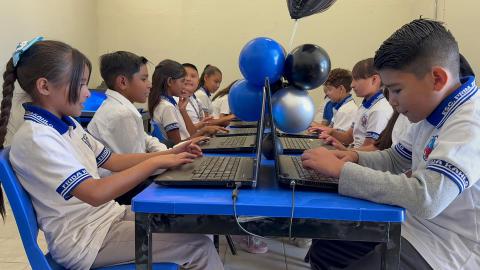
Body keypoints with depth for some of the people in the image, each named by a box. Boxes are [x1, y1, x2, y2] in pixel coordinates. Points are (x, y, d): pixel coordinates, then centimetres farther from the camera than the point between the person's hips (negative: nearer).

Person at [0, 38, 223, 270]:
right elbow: (96, 193, -30)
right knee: (199, 246, -12)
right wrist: (156, 162, -25)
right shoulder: (35, 138, -21)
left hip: (108, 214, 9)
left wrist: (169, 154, 0)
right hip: (85, 239, -8)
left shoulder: (68, 124, 7)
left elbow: (112, 161, 11)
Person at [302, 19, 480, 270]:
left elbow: (426, 198, -37)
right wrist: (355, 158, -6)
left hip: (448, 247, -8)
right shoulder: (433, 113, 3)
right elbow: (394, 158, 15)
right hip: (416, 223, 8)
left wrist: (341, 169, -30)